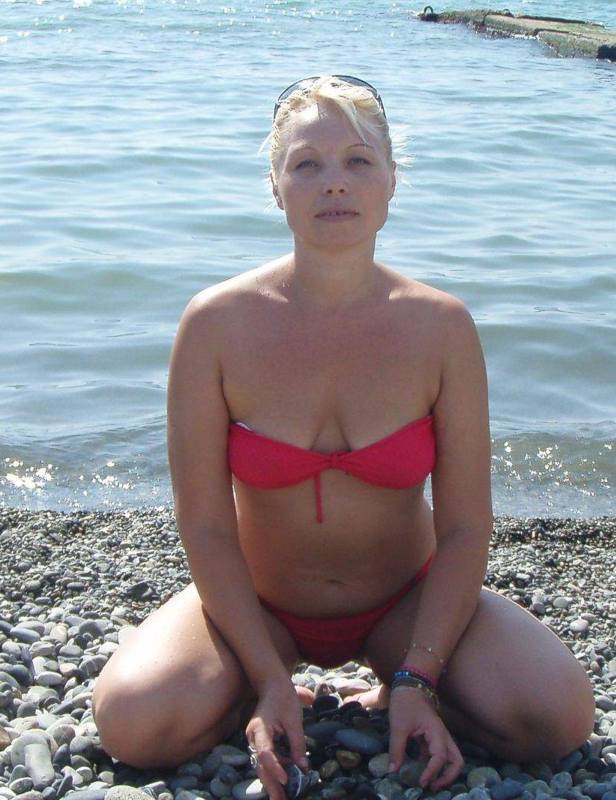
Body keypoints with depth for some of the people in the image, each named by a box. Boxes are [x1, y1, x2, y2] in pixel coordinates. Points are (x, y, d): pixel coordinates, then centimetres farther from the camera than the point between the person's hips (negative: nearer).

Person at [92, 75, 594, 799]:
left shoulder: (442, 326, -13)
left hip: (403, 603, 1)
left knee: (557, 718, -21)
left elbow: (464, 528, -10)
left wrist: (416, 684, -18)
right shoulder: (217, 324, -16)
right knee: (133, 725, -27)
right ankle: (255, 695, 6)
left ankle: (392, 694, 9)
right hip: (259, 604, -1)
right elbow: (206, 527, -13)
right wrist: (271, 682, -19)